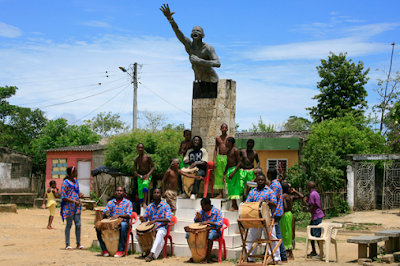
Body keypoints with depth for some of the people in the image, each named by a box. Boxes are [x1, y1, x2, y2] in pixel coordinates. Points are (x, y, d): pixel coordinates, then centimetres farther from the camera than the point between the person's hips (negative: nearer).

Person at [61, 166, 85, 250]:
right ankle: (67, 244, 10)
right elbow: (63, 197, -14)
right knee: (69, 225, 1)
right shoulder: (65, 183, -11)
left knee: (78, 224, 7)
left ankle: (78, 244, 16)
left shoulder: (75, 181, 12)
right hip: (69, 207, -7)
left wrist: (80, 194, 1)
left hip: (77, 206, 7)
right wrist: (74, 202, -22)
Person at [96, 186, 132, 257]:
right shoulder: (110, 202, 15)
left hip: (123, 222, -3)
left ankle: (121, 250, -33)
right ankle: (104, 249, -14)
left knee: (123, 225, -40)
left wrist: (119, 215, -26)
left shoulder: (128, 203, 5)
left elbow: (129, 216, -9)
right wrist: (106, 213, -15)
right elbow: (103, 215, 10)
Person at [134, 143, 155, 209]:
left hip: (147, 176, -4)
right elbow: (134, 171, 6)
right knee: (140, 191, -6)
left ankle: (145, 203, -38)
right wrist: (140, 176, -13)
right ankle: (142, 206, 3)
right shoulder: (136, 160, 6)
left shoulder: (147, 157, -4)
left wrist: (148, 174, -18)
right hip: (140, 176, 4)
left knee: (145, 184, -33)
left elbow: (153, 167, -4)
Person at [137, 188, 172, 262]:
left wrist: (155, 220, -28)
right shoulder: (149, 207, 9)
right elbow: (145, 219, 12)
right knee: (138, 234, -20)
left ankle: (152, 254, -48)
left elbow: (168, 219, -16)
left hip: (161, 228, -4)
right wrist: (142, 219, -14)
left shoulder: (166, 206, -4)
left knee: (159, 234, -40)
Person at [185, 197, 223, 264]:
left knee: (210, 235, -41)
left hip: (214, 231, -6)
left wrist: (209, 222, -32)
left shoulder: (217, 211, -11)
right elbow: (197, 222, 16)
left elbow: (220, 224, -22)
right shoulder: (202, 211, 6)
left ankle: (207, 258, -34)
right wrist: (197, 218, -9)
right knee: (188, 234, -12)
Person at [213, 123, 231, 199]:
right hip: (219, 157, 3)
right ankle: (220, 194, 8)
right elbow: (215, 149, 12)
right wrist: (214, 159, 2)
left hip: (227, 157, -3)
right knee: (219, 175, 4)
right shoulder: (217, 138, 11)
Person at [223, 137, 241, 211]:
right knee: (230, 187, 8)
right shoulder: (228, 151, 17)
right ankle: (235, 206, 13)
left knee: (233, 187, -8)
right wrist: (224, 174, 22)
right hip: (229, 169, 9)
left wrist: (233, 172, -21)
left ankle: (234, 206, -6)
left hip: (234, 169, -9)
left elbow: (239, 162, -14)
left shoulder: (235, 150, -9)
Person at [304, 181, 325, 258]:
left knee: (317, 235, -9)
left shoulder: (312, 195, -17)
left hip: (316, 216, -10)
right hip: (315, 216, 10)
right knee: (311, 233, 15)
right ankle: (314, 251, 21)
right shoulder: (316, 193, 14)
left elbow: (311, 207, -21)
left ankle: (321, 253, -8)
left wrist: (305, 202, -4)